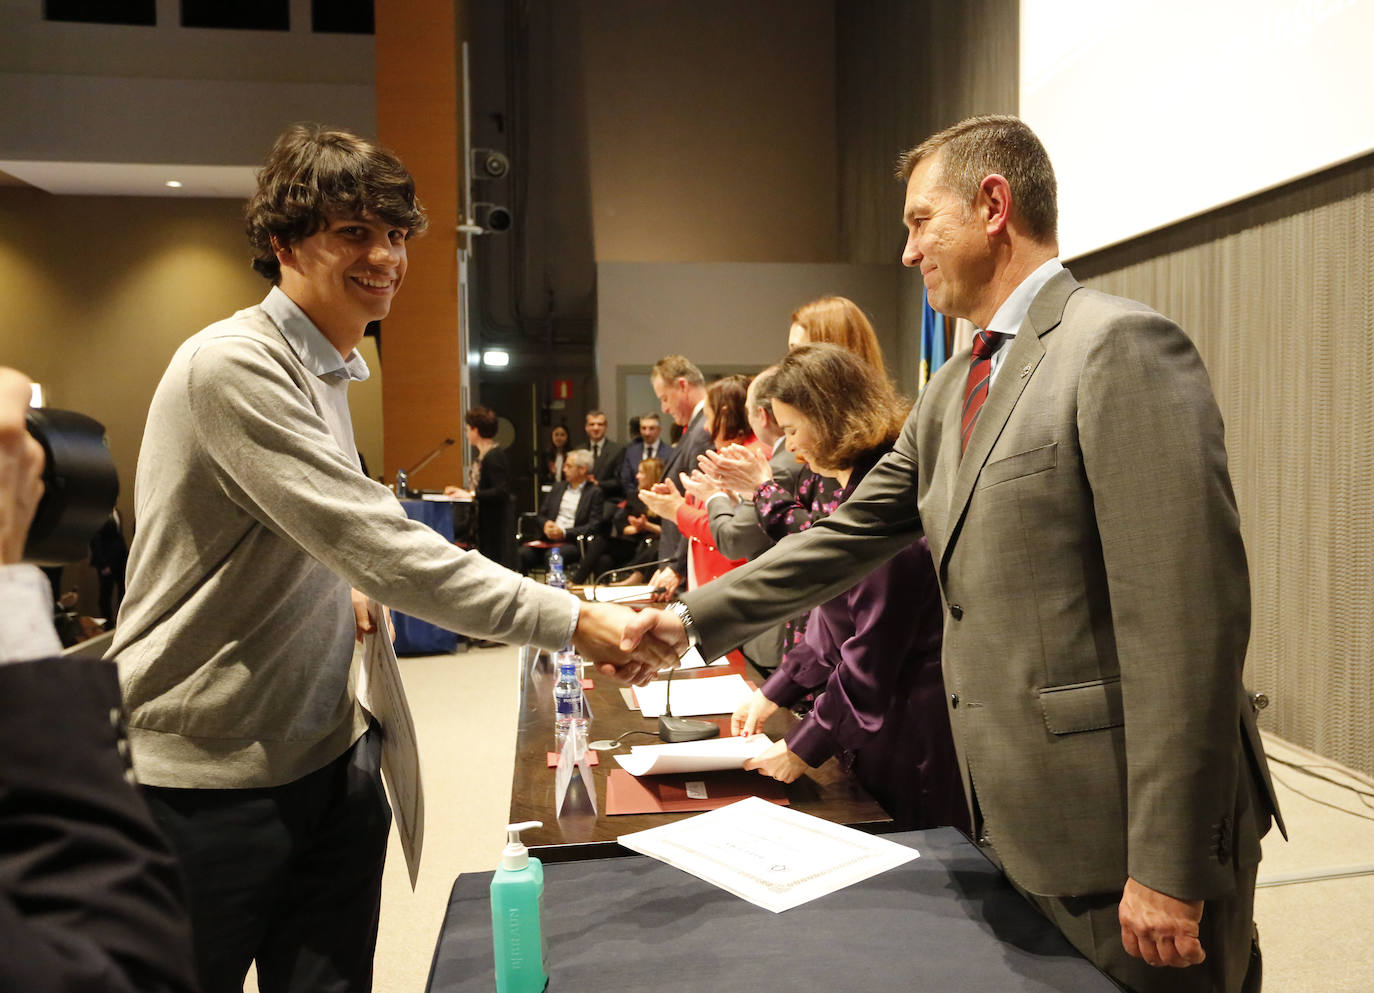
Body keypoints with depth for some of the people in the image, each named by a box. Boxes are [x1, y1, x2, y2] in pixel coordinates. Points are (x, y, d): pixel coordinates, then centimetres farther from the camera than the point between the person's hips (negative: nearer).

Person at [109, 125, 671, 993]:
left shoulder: (326, 371, 10)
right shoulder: (232, 366, -19)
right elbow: (377, 543, -29)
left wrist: (340, 592, 2)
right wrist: (575, 621, -30)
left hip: (327, 756, 8)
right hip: (205, 782, -7)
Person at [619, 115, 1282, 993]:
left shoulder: (1122, 346, -16)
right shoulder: (954, 390, 11)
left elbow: (1190, 615, -21)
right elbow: (851, 535, 13)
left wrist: (1169, 870, -19)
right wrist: (694, 618, 10)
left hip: (1121, 832, -8)